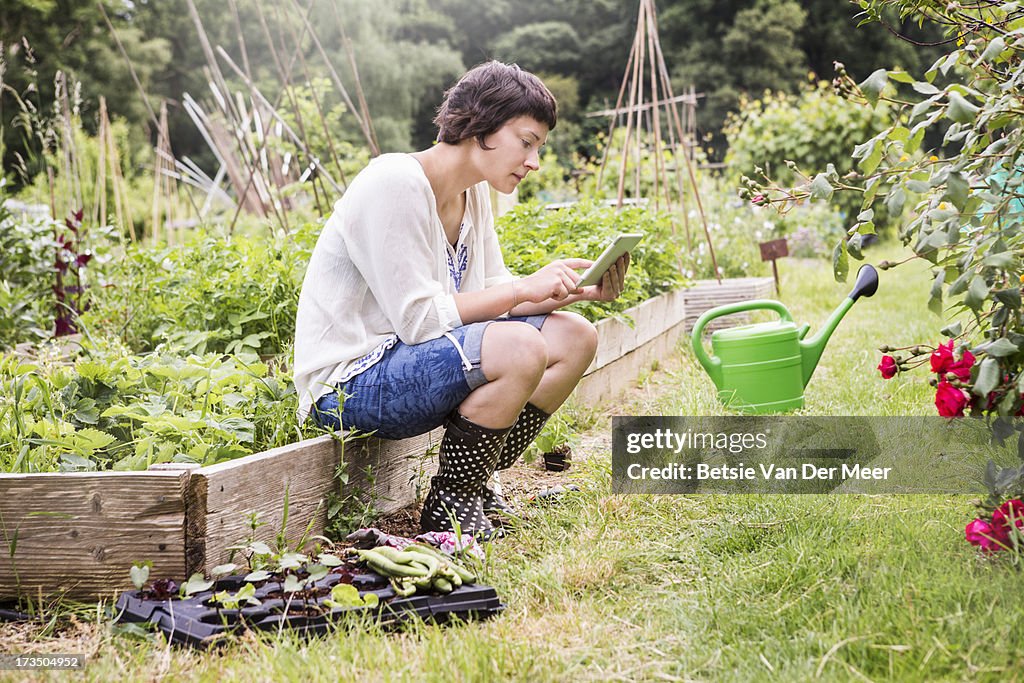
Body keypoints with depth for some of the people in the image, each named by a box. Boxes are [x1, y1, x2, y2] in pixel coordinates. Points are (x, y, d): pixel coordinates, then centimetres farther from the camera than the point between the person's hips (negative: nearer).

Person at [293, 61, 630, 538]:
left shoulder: (473, 193, 9)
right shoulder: (394, 184, -19)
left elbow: (491, 296, 11)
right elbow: (417, 318, -23)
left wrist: (577, 292, -4)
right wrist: (525, 289, -20)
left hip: (412, 363, 9)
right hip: (346, 384, -9)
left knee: (574, 337, 0)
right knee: (520, 349, -30)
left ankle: (477, 485, 6)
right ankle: (448, 505, -11)